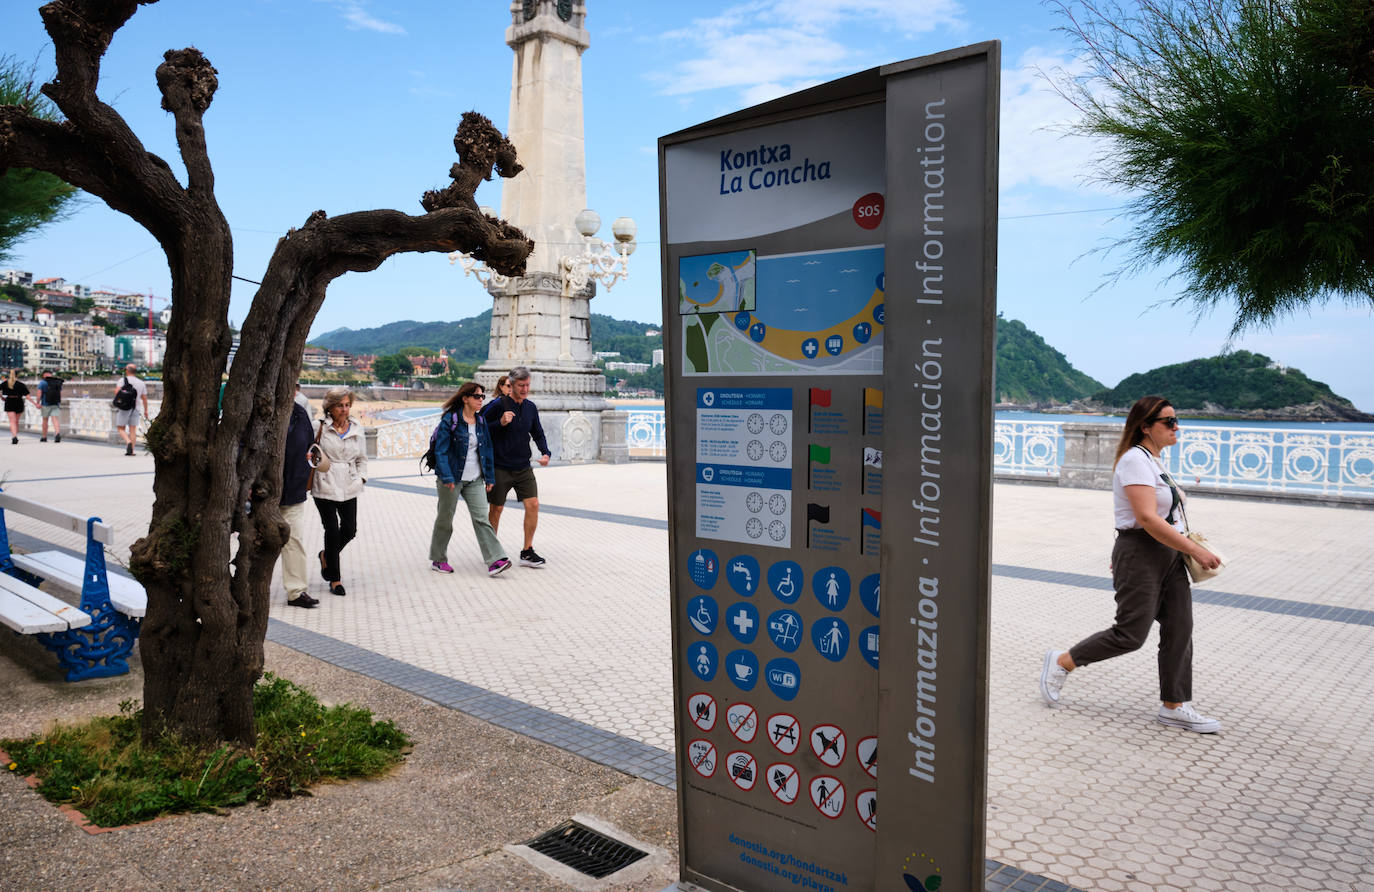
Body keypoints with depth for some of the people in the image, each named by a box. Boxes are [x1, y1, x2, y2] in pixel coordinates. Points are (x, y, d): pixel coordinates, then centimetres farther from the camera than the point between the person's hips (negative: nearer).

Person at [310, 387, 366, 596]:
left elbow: (362, 459, 18)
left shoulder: (357, 430, 8)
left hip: (349, 487, 4)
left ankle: (326, 556, 37)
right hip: (324, 486, -4)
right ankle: (334, 579, 12)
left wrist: (361, 478, 6)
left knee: (350, 530, 5)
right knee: (332, 531, -1)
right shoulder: (320, 428, -3)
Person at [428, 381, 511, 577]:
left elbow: (487, 449, 14)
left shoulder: (481, 420, 8)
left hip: (475, 480, 4)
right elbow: (441, 450, -12)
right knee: (445, 519, 9)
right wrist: (446, 477, -20)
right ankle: (437, 559, 25)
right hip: (452, 479, -4)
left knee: (481, 517, -6)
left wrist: (489, 477, 11)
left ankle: (495, 561, -13)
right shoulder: (450, 419, -9)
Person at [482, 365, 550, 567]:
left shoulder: (531, 407, 6)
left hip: (523, 468, 5)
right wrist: (500, 423, -24)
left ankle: (527, 552, 5)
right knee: (496, 509, 6)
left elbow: (538, 433, 16)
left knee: (533, 505, -5)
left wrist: (545, 453, -1)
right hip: (500, 468, -4)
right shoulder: (498, 405, -11)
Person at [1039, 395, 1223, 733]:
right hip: (1140, 553, -9)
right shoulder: (1135, 459, -15)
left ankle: (1174, 707, 14)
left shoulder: (1153, 461, 16)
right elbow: (1147, 518, -23)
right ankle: (1061, 662, 9)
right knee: (1131, 634, -7)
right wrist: (1195, 549, -20)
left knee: (1180, 630, 6)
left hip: (1168, 554, 10)